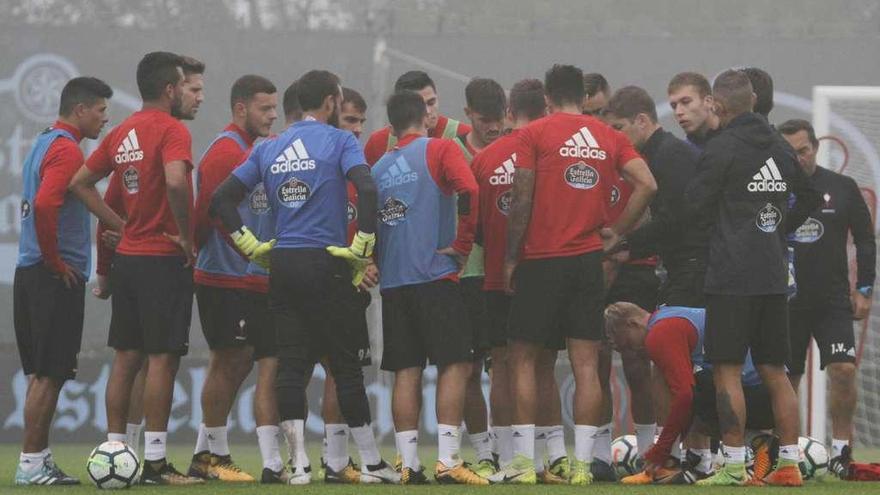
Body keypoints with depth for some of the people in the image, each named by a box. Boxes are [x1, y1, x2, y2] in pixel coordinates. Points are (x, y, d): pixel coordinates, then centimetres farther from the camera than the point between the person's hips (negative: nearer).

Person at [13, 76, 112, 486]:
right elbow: (44, 205, -27)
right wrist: (55, 262, -17)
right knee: (49, 374, -7)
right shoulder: (65, 149, -13)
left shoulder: (43, 144, 17)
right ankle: (32, 464, -6)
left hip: (31, 273, 10)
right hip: (57, 278, -10)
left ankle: (39, 458, 16)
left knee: (42, 373, 12)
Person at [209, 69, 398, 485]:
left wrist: (251, 246, 9)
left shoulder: (268, 149, 12)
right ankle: (371, 463, 8)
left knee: (291, 364, 4)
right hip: (327, 265, -4)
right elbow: (367, 190, -19)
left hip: (282, 264, 4)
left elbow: (221, 199, 9)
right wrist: (362, 248, -11)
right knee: (345, 364, 3)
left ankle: (298, 463, -4)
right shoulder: (339, 141, -3)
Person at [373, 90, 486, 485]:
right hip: (435, 275, -5)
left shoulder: (378, 168, 15)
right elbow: (469, 192, -16)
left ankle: (409, 464, 3)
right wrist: (461, 245, -8)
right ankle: (447, 460, -12)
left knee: (406, 371, 6)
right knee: (455, 364, -3)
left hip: (391, 280, 5)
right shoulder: (439, 150, -1)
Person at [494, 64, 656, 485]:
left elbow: (522, 199, -8)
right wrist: (613, 235, 7)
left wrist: (510, 258, -1)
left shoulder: (533, 134, -3)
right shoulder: (608, 137, 8)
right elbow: (646, 185, -1)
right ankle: (582, 463, 0)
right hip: (589, 261, 3)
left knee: (522, 358, 5)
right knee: (586, 363, 3)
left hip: (541, 260, -3)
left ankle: (524, 461, 1)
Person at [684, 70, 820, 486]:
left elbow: (695, 203, -7)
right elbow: (809, 196, 24)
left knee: (727, 370, -4)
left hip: (731, 275, -7)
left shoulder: (722, 147, -10)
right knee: (774, 370, 10)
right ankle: (789, 464, 8)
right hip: (773, 276, 7)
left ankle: (733, 465, -7)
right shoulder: (777, 148, 12)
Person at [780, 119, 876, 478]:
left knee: (843, 370, -14)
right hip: (785, 302, 0)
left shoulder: (842, 188, 4)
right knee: (785, 380, 3)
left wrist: (864, 289, 5)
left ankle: (841, 451, -4)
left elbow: (865, 239, 11)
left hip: (833, 301, 0)